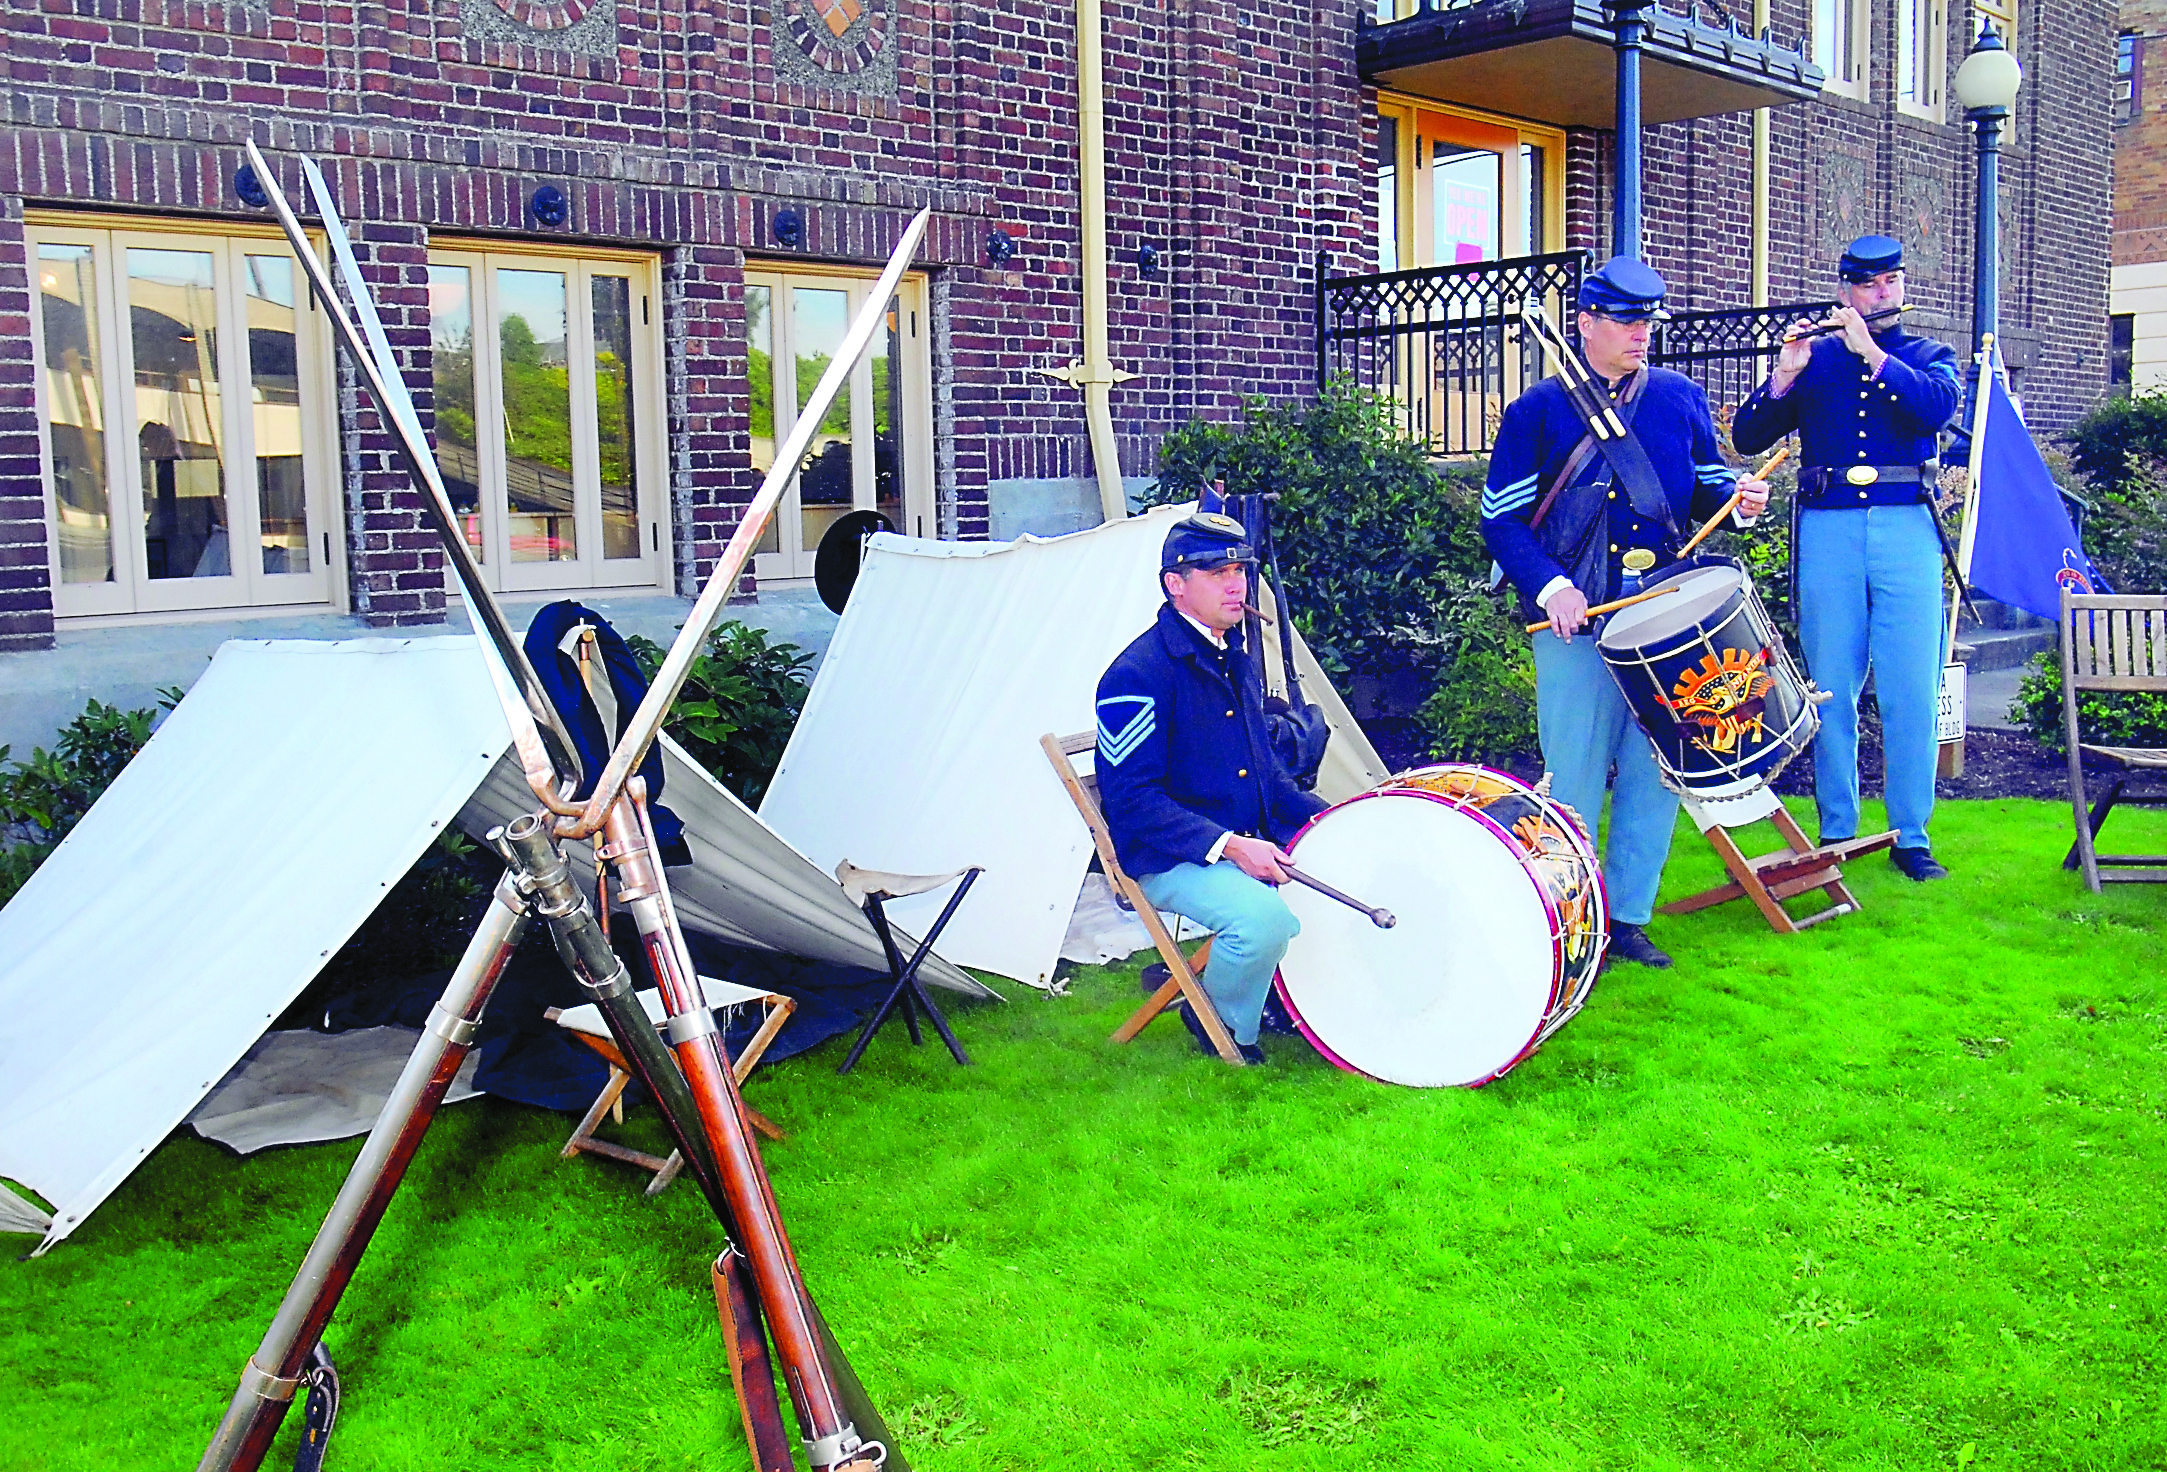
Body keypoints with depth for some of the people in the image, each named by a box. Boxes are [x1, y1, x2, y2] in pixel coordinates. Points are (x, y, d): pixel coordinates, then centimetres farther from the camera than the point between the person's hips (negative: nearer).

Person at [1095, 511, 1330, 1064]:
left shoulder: (1233, 658, 13)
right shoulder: (1138, 675, -16)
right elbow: (1134, 800, -20)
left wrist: (1321, 816, 6)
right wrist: (1229, 846, -28)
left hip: (1253, 842, 8)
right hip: (1170, 859, -8)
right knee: (1263, 916, -32)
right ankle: (1222, 1028, -1)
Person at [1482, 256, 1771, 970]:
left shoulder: (1680, 398, 13)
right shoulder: (1537, 410, 2)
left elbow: (1705, 487, 19)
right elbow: (1501, 519, -1)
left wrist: (1736, 498, -5)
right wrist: (1550, 588, -15)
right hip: (1576, 618, -4)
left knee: (1659, 767, 5)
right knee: (1575, 775, -2)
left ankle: (1628, 915, 19)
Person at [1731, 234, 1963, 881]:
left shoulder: (1928, 356, 14)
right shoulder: (1815, 357, 13)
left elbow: (1939, 405, -9)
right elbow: (1746, 437, 4)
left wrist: (1872, 353, -14)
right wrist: (1783, 378, -10)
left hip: (1906, 532, 0)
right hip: (1828, 531, 0)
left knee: (1912, 690, -4)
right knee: (1830, 690, 3)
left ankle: (1911, 835, 5)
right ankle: (1835, 831, 12)